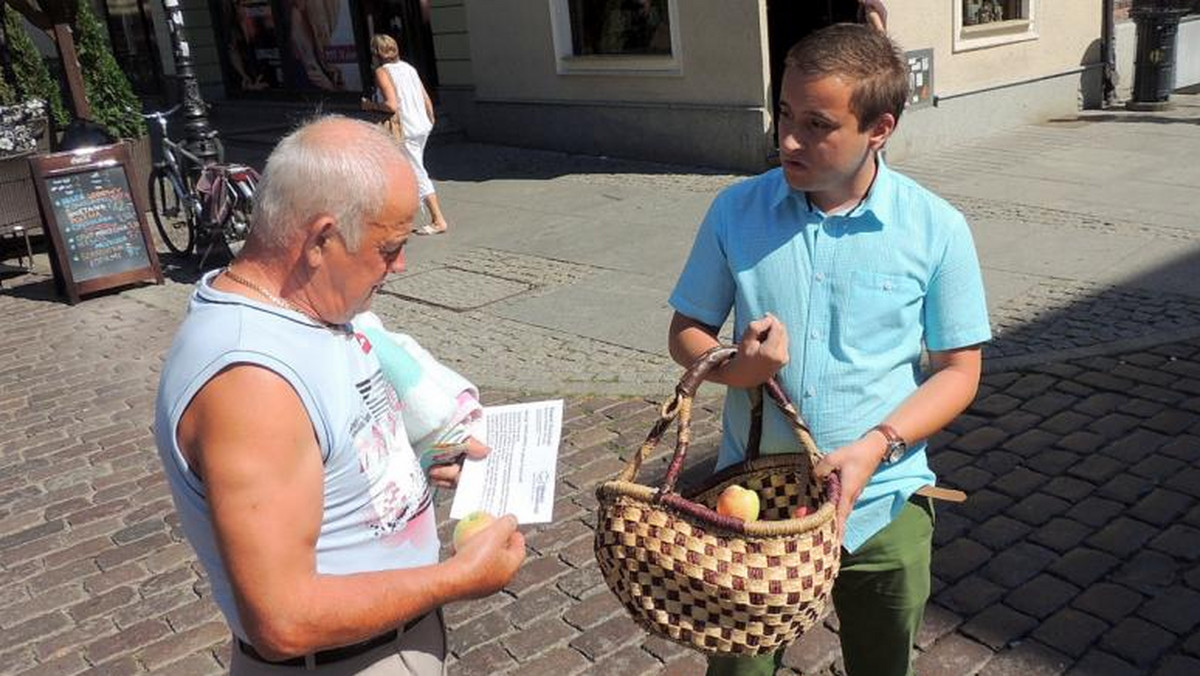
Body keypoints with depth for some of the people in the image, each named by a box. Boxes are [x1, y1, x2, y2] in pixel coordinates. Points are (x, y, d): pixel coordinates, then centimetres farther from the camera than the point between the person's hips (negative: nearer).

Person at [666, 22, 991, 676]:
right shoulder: (735, 211, -7)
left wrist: (877, 447, -21)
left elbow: (958, 370, -5)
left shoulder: (937, 230, -11)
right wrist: (735, 367, -20)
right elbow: (686, 332, 2)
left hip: (880, 508, 0)